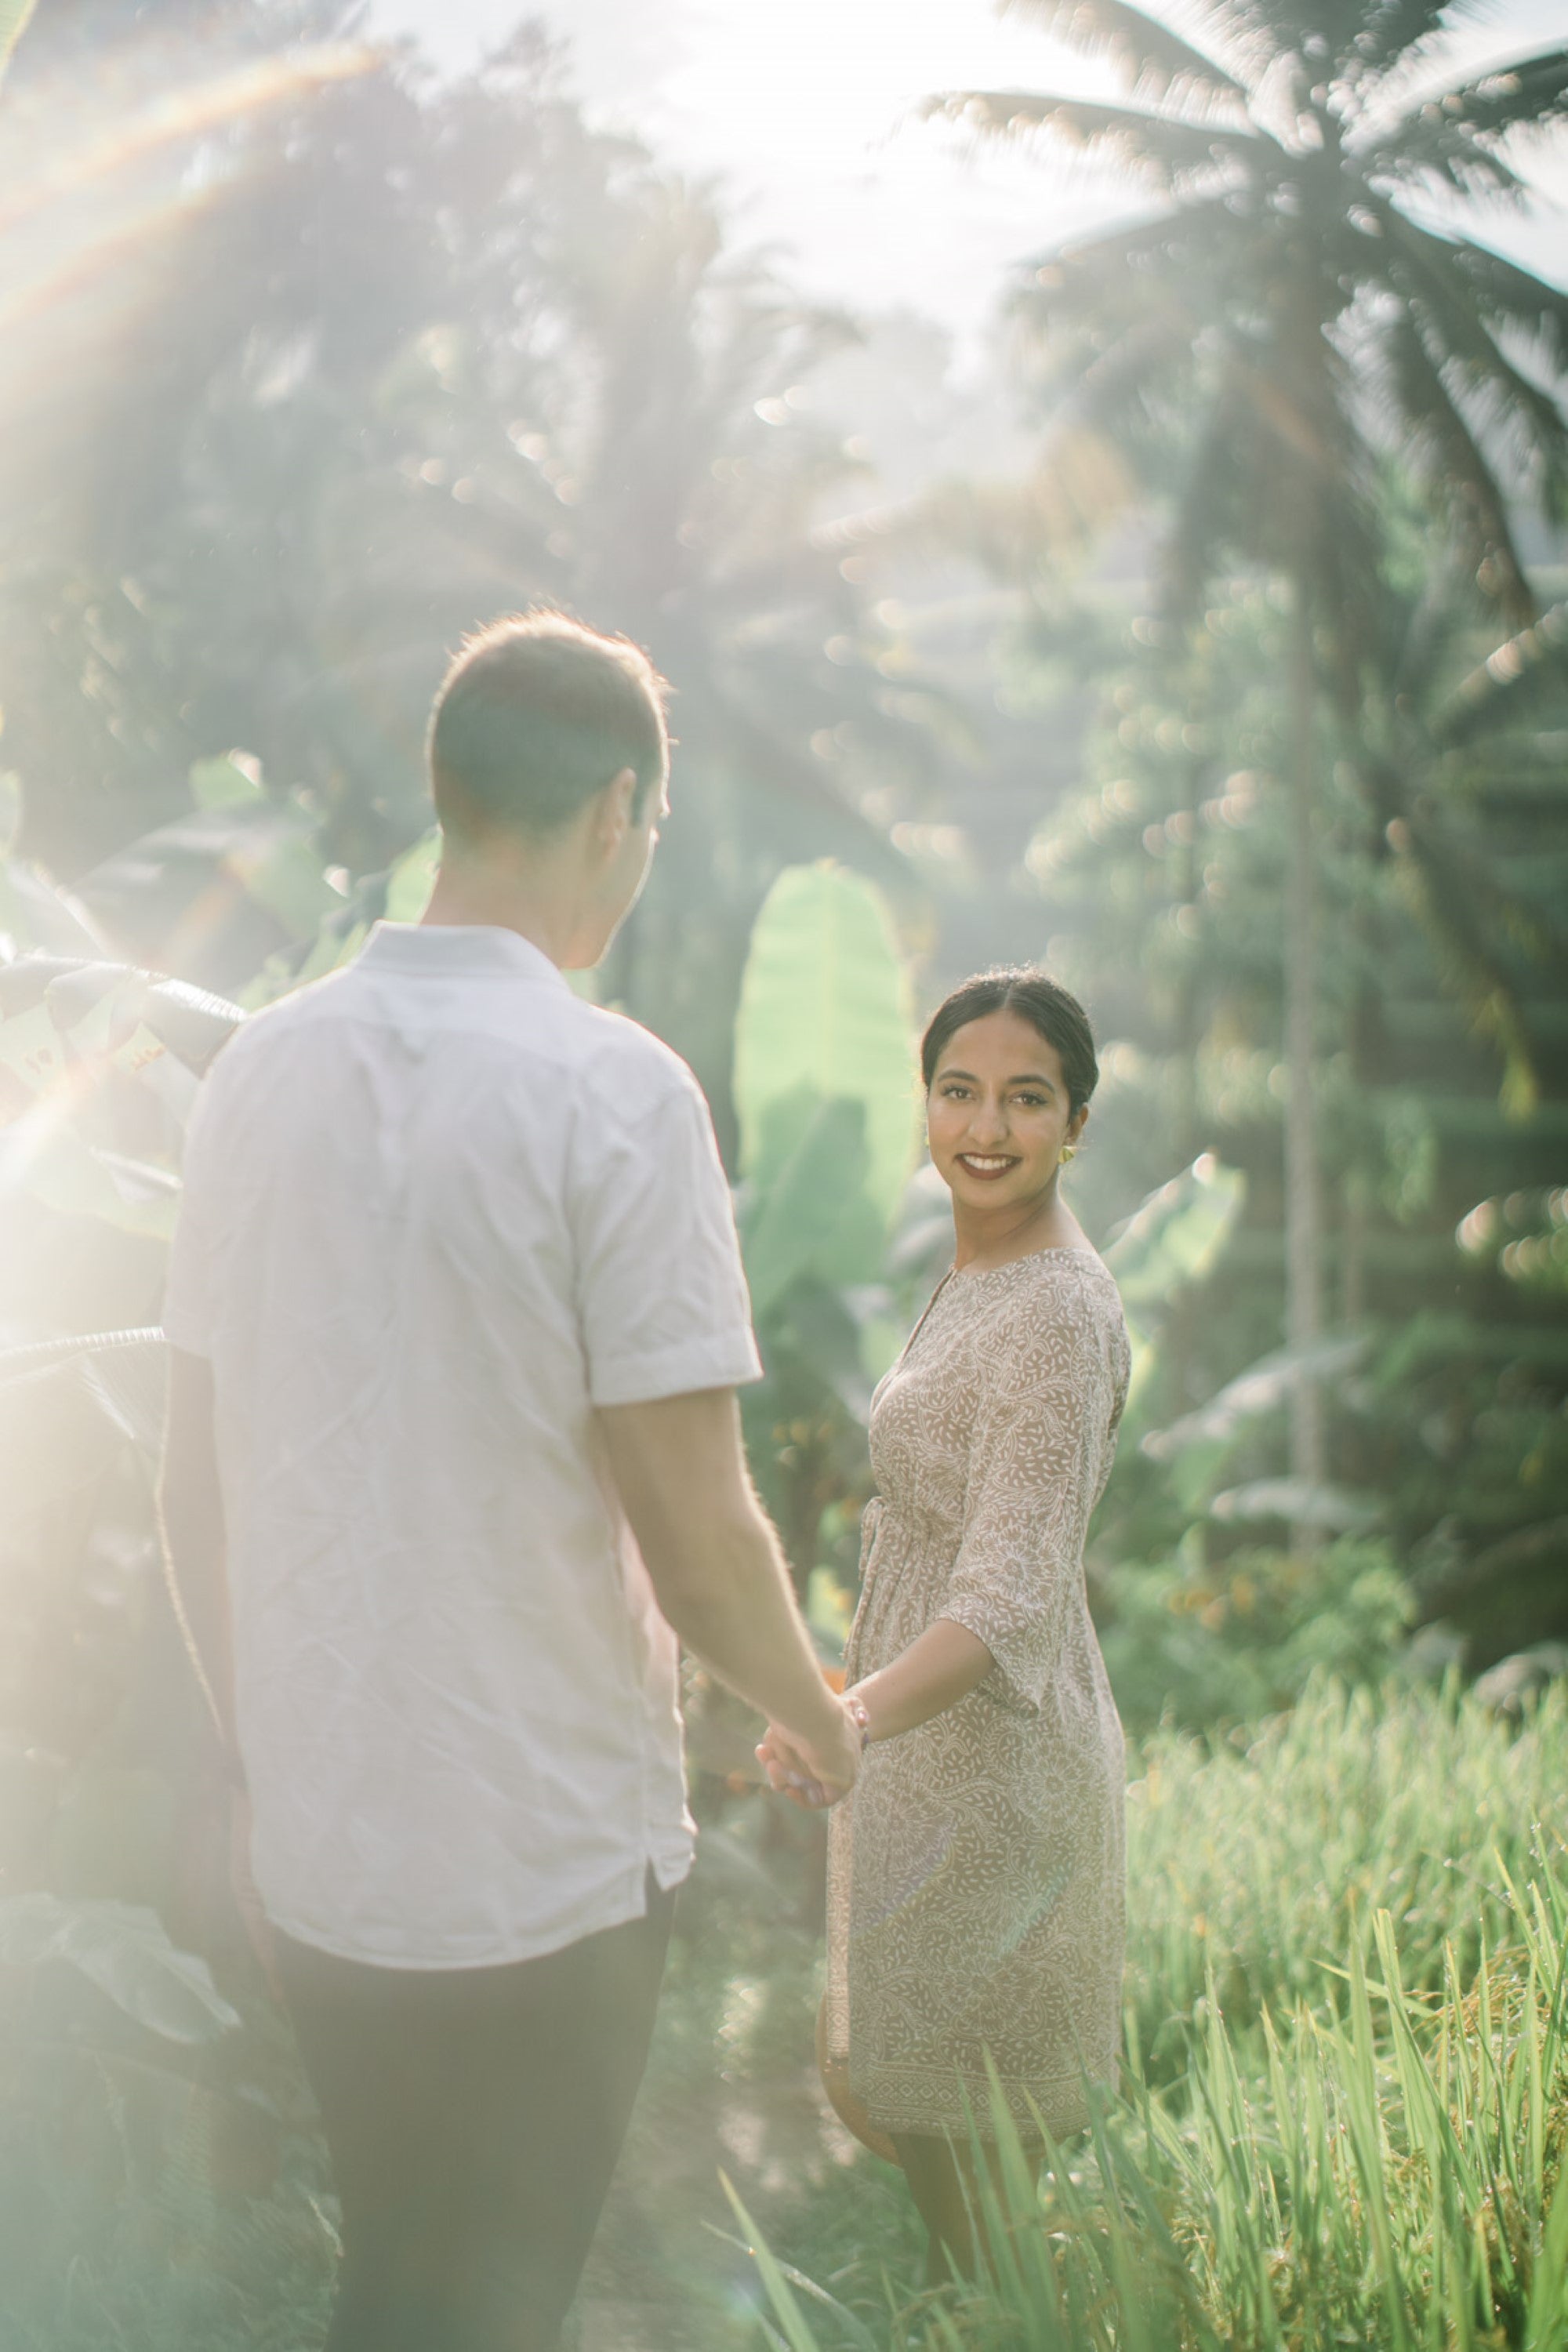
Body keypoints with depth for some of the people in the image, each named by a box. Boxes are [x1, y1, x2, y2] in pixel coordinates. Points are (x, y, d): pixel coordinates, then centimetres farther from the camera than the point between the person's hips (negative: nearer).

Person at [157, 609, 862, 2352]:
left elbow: (193, 1491, 7)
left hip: (311, 1856, 5)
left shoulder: (263, 1068, 1)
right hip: (547, 1869, -5)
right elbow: (697, 1538, -16)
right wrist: (823, 1722, 4)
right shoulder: (612, 1090, -16)